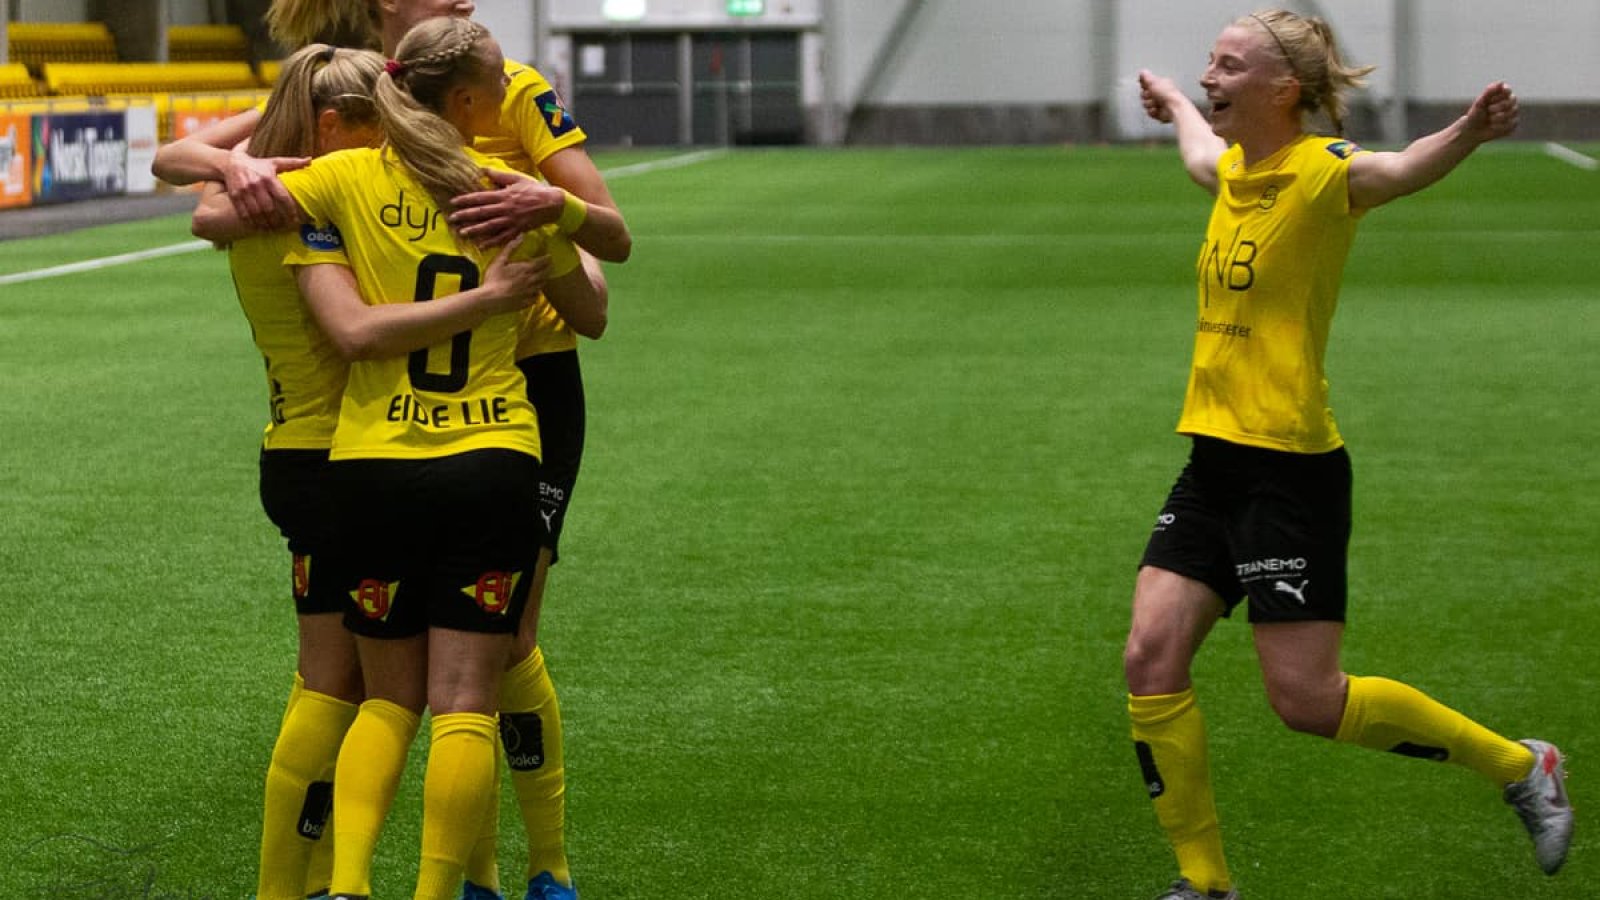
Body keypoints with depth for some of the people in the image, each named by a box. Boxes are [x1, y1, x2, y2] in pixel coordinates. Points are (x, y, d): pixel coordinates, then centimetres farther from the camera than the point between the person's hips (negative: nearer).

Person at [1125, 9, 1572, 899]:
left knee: (1306, 699, -4)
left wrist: (1469, 132, -58)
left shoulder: (1321, 173, -15)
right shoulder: (1235, 170, 9)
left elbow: (1402, 168, -37)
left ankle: (1519, 765, 15)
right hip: (1214, 461, 8)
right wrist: (1172, 102, 55)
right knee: (1151, 660, -1)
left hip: (1292, 469, -8)